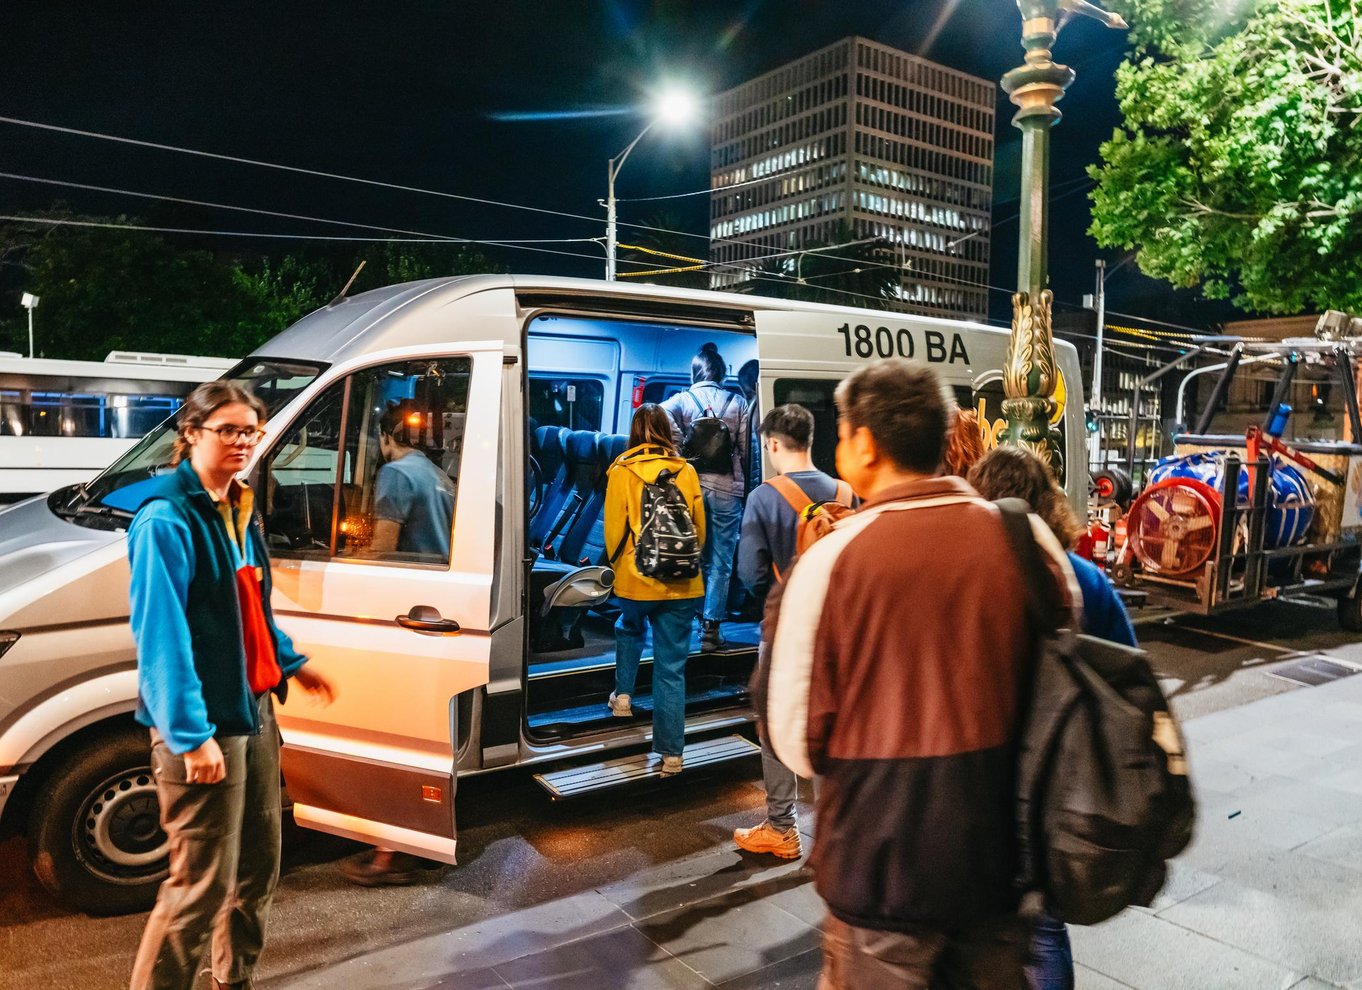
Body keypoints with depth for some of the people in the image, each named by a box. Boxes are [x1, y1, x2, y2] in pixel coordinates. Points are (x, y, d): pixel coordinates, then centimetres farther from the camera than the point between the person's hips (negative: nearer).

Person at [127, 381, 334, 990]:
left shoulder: (238, 512, 11)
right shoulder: (167, 520, -16)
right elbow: (162, 635, -22)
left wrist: (289, 664, 23)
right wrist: (191, 735, -25)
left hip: (253, 710, 9)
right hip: (202, 726, -9)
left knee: (258, 866, 19)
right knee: (204, 883, -1)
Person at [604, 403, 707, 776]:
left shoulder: (621, 472, -5)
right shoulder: (685, 471, -1)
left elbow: (614, 529, -2)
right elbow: (700, 526, 6)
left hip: (636, 579, -1)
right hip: (682, 584, 1)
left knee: (628, 630, 33)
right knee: (672, 667, 6)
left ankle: (623, 694, 30)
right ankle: (671, 753, 9)